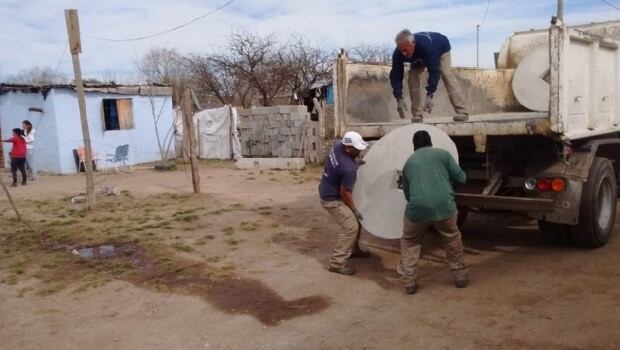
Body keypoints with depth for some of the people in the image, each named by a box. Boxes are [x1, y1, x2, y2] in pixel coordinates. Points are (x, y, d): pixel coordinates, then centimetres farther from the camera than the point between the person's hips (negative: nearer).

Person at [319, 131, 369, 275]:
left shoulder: (337, 145, -11)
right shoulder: (348, 168, -34)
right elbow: (345, 193, -24)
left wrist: (357, 162, 7)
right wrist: (355, 210, -10)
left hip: (329, 191, 10)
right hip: (332, 199, -10)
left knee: (354, 221, 20)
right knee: (351, 227, -10)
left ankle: (352, 249, 35)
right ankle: (337, 262, -4)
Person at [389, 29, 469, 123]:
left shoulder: (426, 45, -47)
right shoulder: (398, 53, -34)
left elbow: (434, 71, -47)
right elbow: (396, 75, -30)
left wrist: (429, 95, -54)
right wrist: (399, 98, -40)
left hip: (441, 49, -4)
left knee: (447, 75, -22)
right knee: (413, 77, -16)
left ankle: (462, 112, -25)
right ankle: (417, 114, -11)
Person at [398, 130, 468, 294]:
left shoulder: (408, 162, 19)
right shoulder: (442, 153, 11)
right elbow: (460, 178, 13)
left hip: (417, 209, 1)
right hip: (443, 206, -1)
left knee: (409, 242, 24)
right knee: (453, 240, 26)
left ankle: (409, 283, 19)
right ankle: (460, 277, 34)